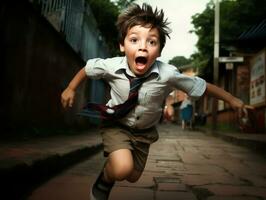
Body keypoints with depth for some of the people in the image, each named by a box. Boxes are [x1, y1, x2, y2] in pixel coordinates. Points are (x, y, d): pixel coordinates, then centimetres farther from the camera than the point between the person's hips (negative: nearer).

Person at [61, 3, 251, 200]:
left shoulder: (168, 74, -28)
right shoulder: (111, 66, -27)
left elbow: (202, 86, -15)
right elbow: (87, 69, -5)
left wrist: (232, 99, -6)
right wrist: (71, 89, -5)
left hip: (144, 130, 3)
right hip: (116, 124, -2)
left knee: (133, 176, 19)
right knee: (122, 169, -29)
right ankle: (102, 184, 6)